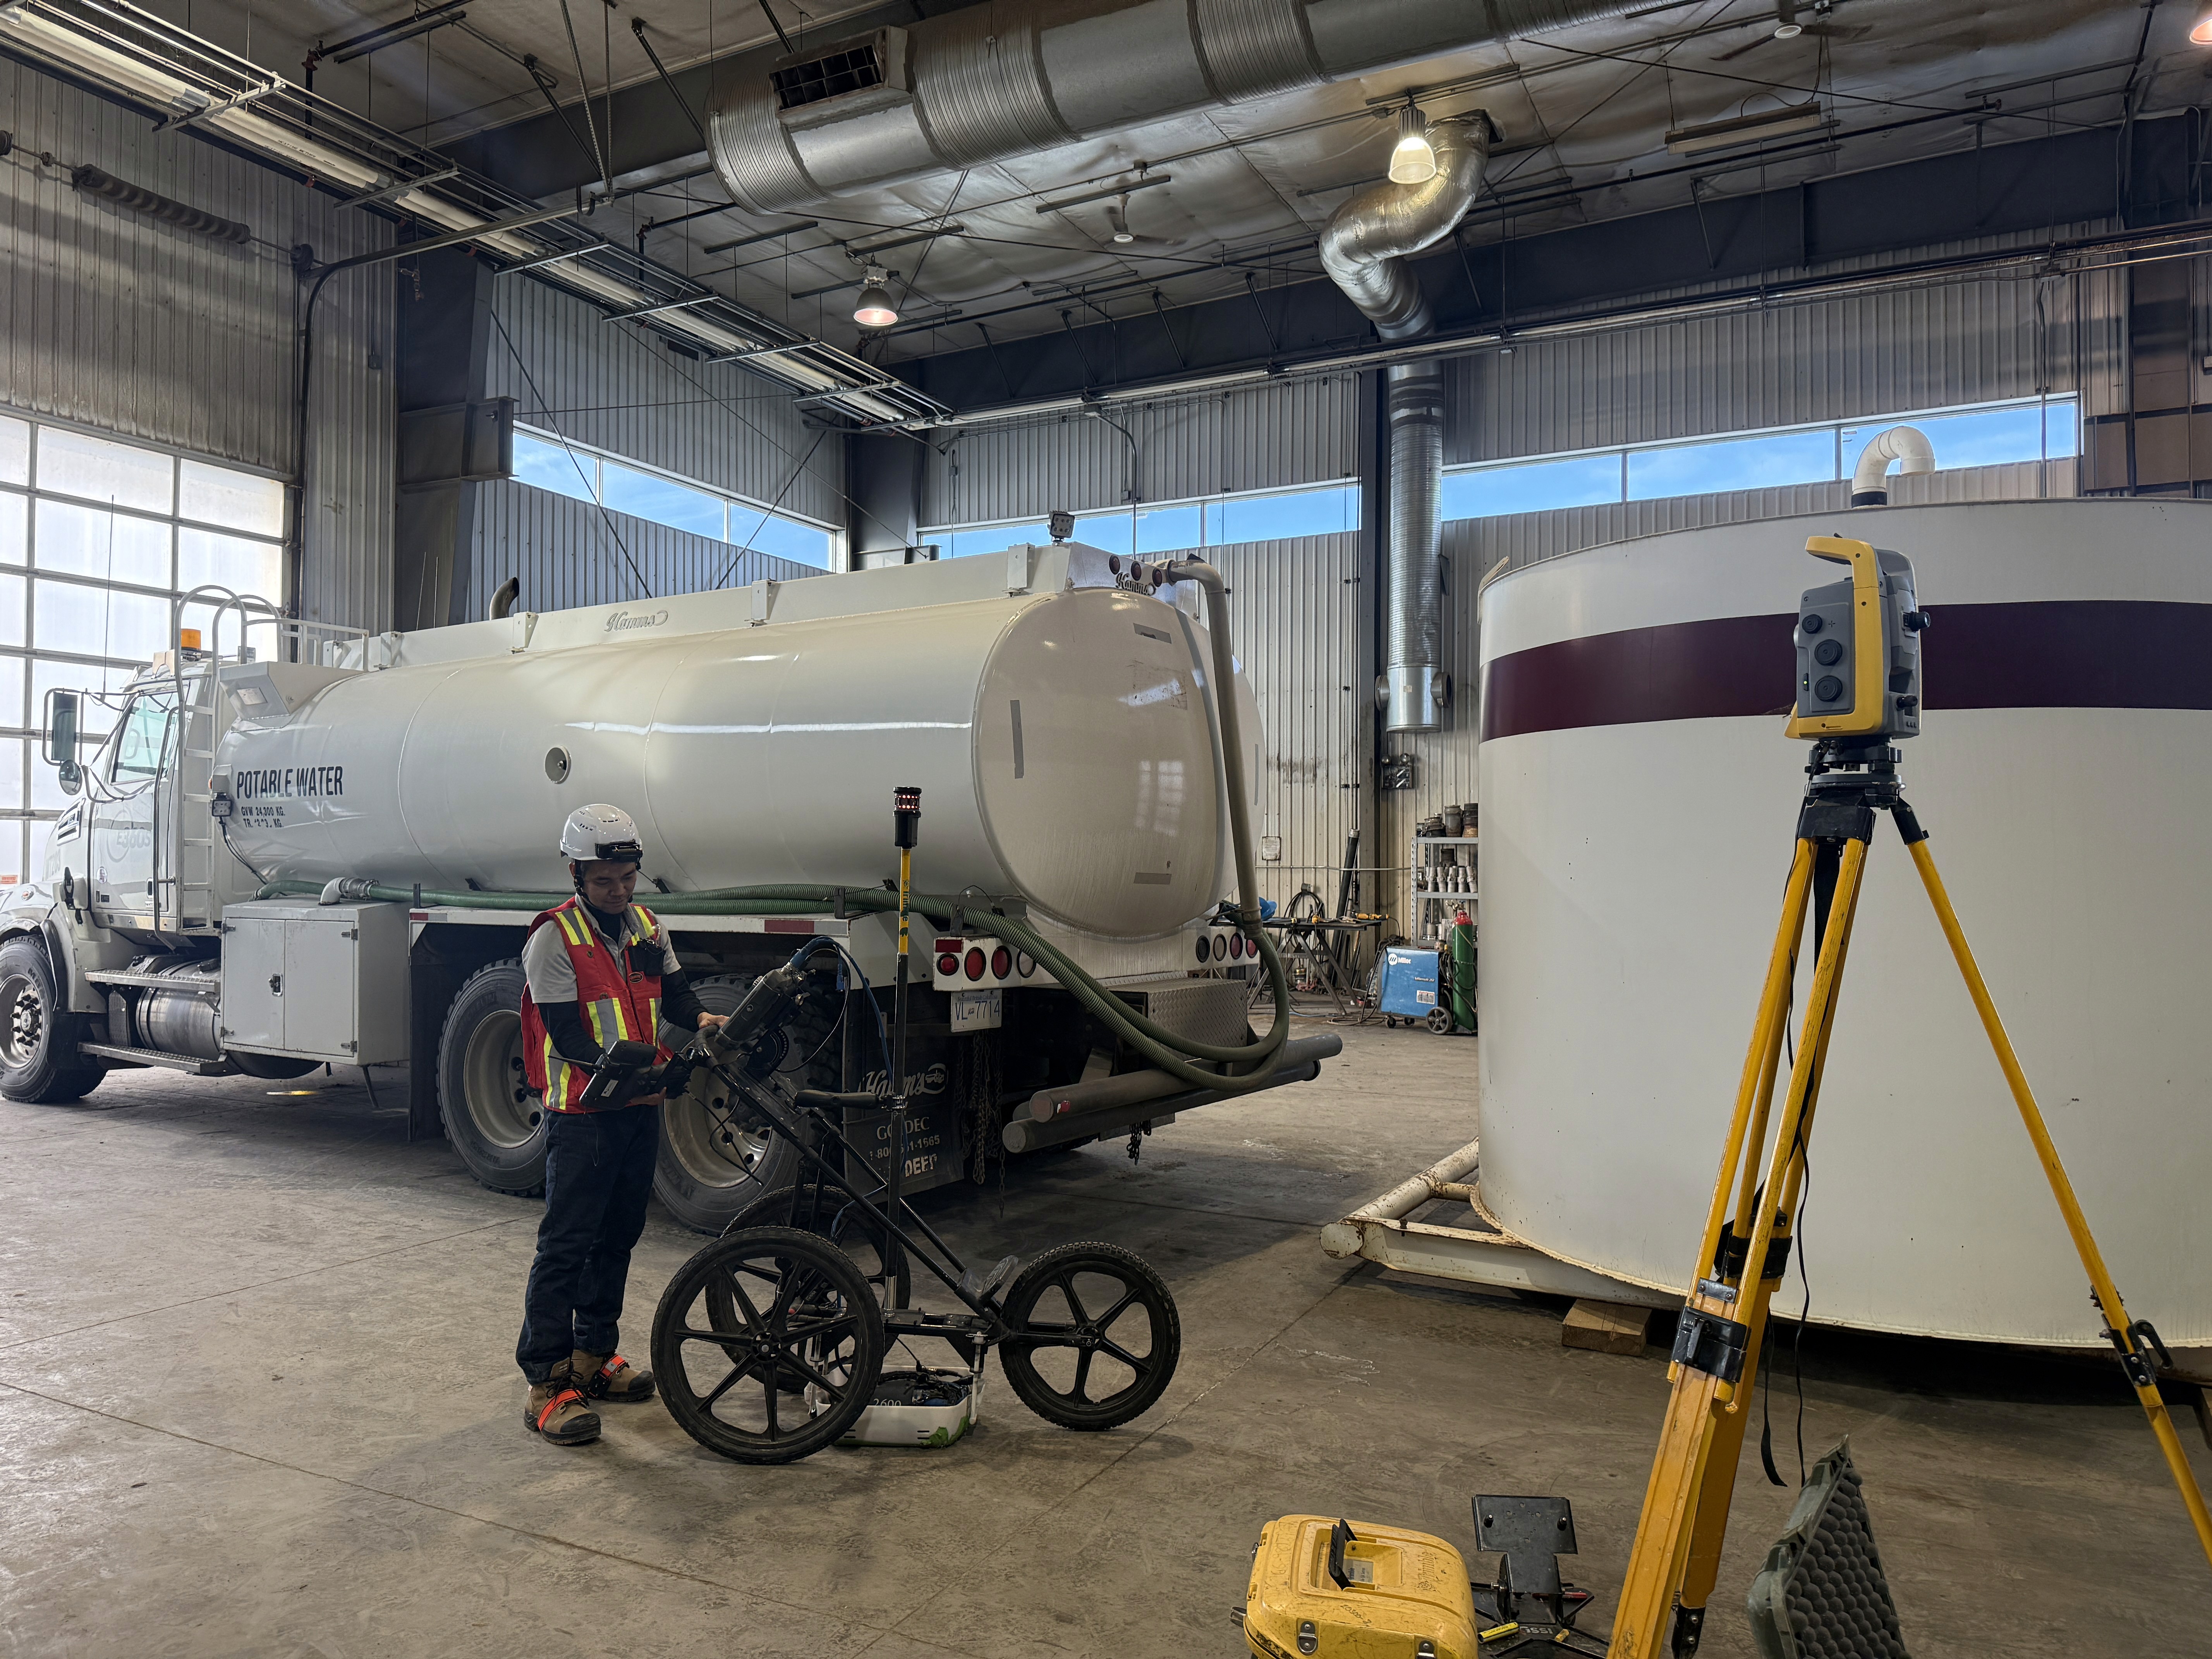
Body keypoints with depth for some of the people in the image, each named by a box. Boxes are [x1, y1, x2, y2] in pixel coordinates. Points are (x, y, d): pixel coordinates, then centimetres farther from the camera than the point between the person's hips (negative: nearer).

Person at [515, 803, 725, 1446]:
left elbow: (672, 991, 14)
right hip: (581, 1112, -7)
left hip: (640, 1106, 7)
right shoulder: (554, 938, -12)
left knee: (619, 1236, 15)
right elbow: (567, 1035, -17)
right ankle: (546, 1382, 3)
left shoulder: (646, 926, 9)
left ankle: (593, 1356, 28)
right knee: (566, 1243, -5)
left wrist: (700, 1019, -8)